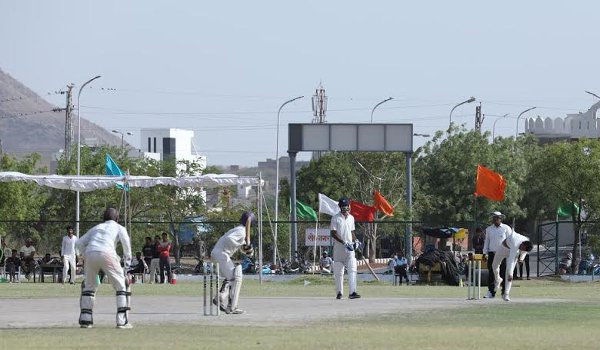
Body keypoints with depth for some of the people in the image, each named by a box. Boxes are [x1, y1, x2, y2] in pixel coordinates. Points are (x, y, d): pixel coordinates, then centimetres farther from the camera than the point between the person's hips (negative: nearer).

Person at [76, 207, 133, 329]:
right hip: (106, 254, -4)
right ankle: (122, 320, -5)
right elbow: (125, 240, 2)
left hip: (90, 254, 4)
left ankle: (85, 319, 14)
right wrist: (127, 259, 8)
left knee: (88, 286, 21)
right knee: (122, 285, 5)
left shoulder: (96, 228, 33)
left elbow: (79, 243, 26)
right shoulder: (119, 227, 23)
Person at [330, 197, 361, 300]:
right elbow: (333, 234, -10)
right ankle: (339, 292, 15)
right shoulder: (335, 218, -3)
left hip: (349, 249, 3)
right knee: (338, 271, 3)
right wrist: (344, 243, -20)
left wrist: (355, 241, 0)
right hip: (338, 248, -3)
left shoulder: (351, 218, 13)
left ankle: (352, 292, -19)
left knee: (352, 269, -12)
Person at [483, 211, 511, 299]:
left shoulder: (506, 228, 4)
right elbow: (486, 241, 18)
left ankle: (505, 292, 2)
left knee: (504, 273, -4)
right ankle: (491, 292, -1)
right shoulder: (489, 229, 14)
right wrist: (485, 253, 11)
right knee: (491, 273, -3)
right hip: (492, 253, 3)